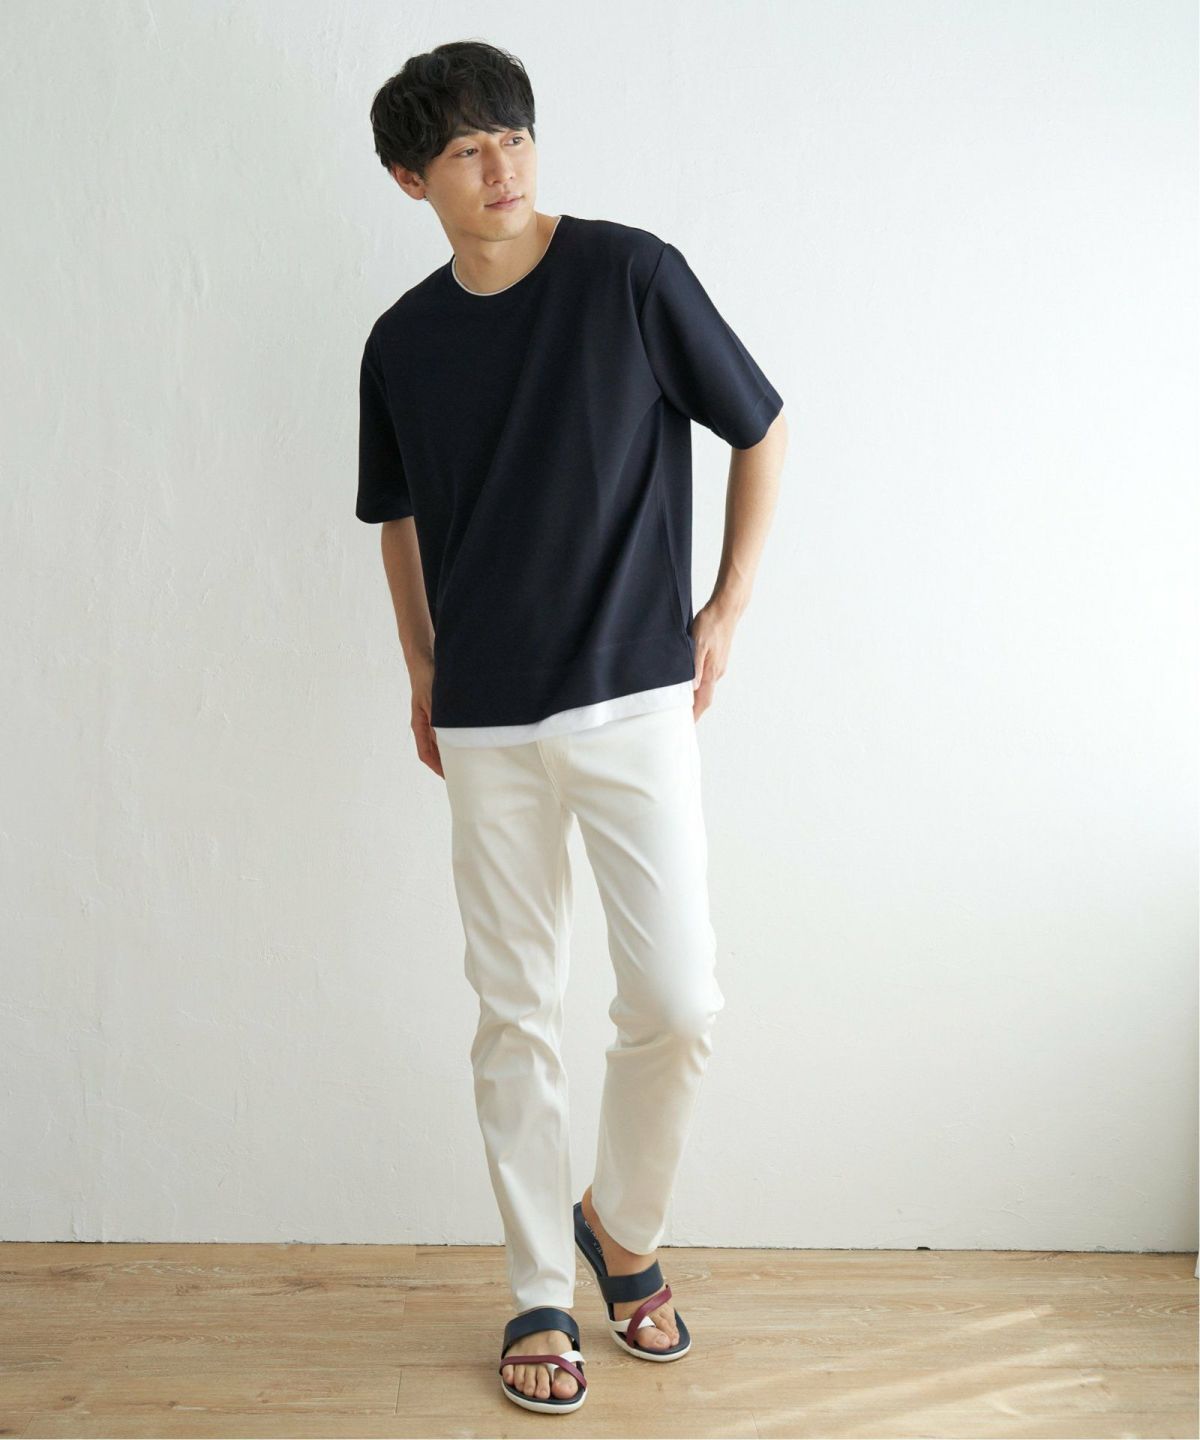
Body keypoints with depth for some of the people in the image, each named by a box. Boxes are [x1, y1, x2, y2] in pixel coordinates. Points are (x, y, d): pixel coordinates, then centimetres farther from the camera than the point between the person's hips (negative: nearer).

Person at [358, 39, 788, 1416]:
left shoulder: (633, 273, -4)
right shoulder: (403, 341, 5)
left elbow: (760, 431, 5)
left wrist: (726, 606, 2)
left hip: (635, 696, -2)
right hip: (485, 726, 3)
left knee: (677, 999, -7)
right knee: (515, 1015, 7)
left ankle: (621, 1226, 22)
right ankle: (540, 1293, 22)